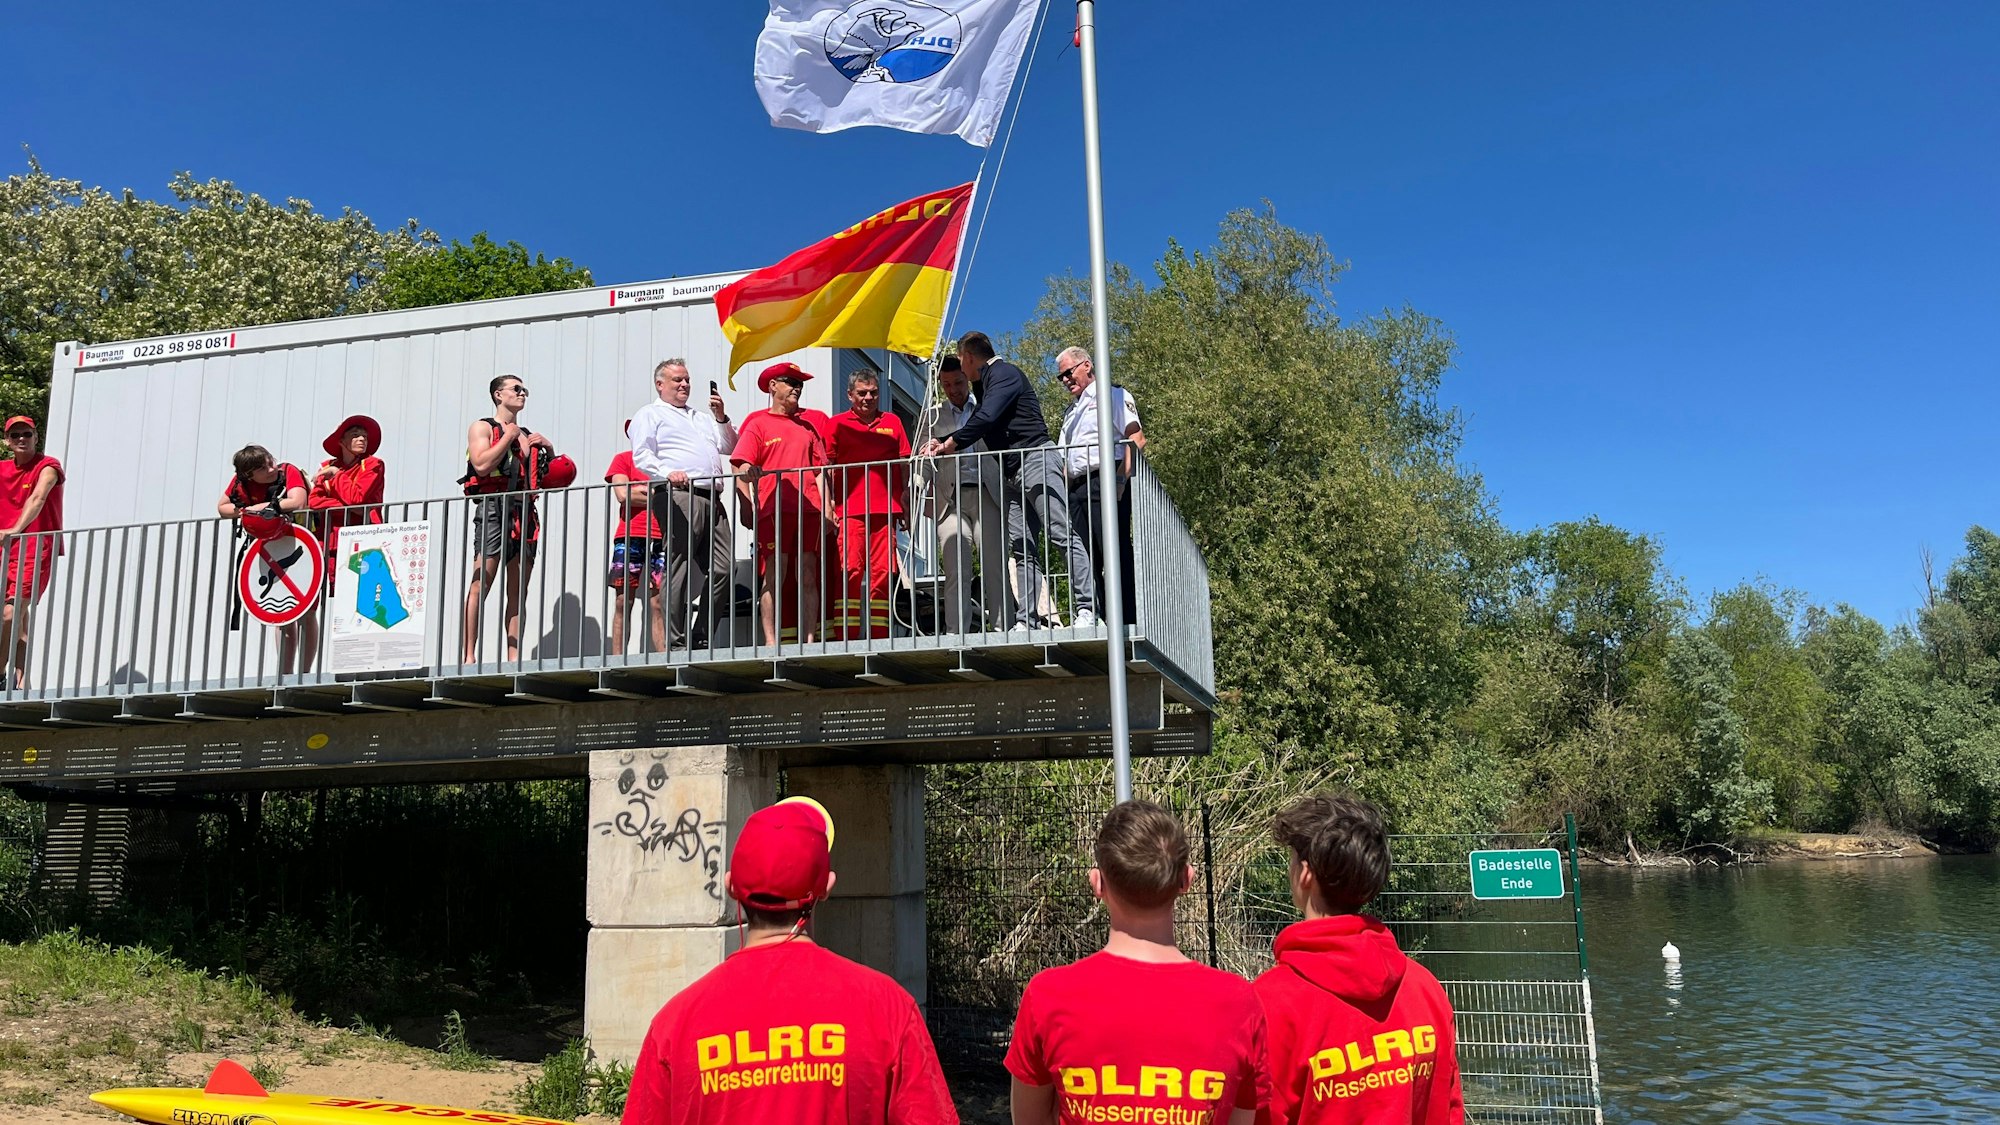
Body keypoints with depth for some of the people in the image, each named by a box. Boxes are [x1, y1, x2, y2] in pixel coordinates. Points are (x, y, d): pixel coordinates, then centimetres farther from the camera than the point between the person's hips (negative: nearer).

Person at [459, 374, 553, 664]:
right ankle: (469, 656, -15)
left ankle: (514, 659, 1)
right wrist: (508, 436, -1)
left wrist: (549, 448, 11)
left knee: (517, 592, 2)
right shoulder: (482, 427, 9)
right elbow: (481, 464, -11)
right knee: (480, 585, -13)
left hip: (524, 513, 6)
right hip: (493, 508, -6)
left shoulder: (529, 435, 26)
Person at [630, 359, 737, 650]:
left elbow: (729, 447, 25)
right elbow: (641, 455, -4)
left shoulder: (702, 418, 32)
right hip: (679, 496, -7)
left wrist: (721, 417, 11)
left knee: (723, 567, -2)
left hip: (712, 500, 7)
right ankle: (676, 641, -8)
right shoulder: (650, 415, 11)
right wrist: (667, 473, -21)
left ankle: (701, 636, 5)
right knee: (680, 569, -10)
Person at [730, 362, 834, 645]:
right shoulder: (758, 423, 9)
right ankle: (771, 642, -4)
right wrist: (746, 506, -17)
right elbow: (741, 468, -1)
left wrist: (826, 508, 7)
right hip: (773, 508, -3)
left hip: (809, 508, 4)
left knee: (808, 575, -1)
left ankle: (809, 641, -1)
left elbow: (820, 469, 18)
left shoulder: (809, 424, 21)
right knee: (775, 575, -6)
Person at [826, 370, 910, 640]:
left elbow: (904, 463, 17)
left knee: (882, 573, 1)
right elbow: (826, 466, 6)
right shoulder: (837, 423, 9)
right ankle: (846, 637, -11)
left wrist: (904, 502, 9)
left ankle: (879, 636, 5)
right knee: (849, 571, -10)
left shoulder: (892, 422, 17)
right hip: (850, 509, -3)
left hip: (885, 509, 3)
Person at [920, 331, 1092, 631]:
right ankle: (1026, 620, -3)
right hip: (1013, 474, 10)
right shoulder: (987, 382, 25)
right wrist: (943, 444, 26)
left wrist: (950, 443, -6)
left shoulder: (1005, 373, -4)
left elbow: (985, 419, -17)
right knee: (1023, 549, 1)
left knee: (1062, 535, -15)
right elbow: (981, 424, 35)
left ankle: (1086, 609, -21)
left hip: (1036, 460, -10)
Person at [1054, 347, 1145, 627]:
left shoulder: (1112, 395, 7)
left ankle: (1129, 621, -14)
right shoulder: (1071, 412, 30)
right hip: (1076, 489, 8)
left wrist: (1122, 478, -18)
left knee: (1116, 554, -12)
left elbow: (1137, 438, -6)